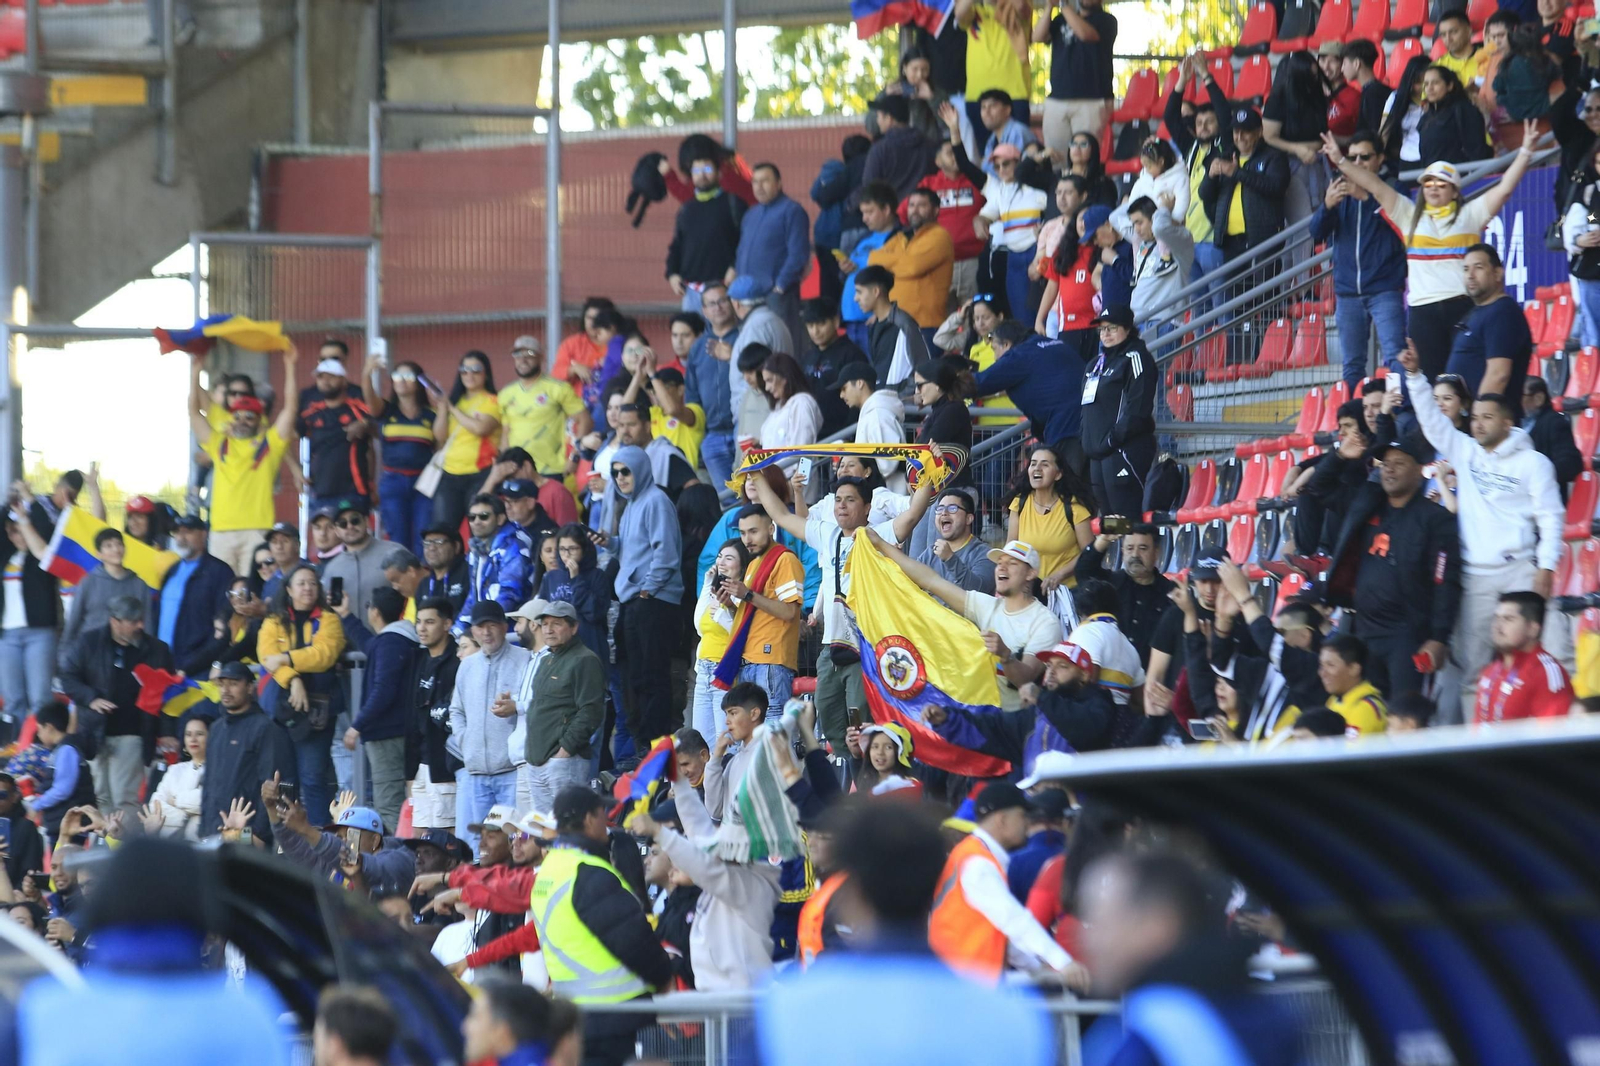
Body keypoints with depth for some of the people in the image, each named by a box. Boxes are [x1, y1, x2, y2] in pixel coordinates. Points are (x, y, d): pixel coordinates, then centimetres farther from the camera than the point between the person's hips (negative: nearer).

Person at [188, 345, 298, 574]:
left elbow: (289, 408, 5)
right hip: (222, 528, 3)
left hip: (257, 529, -3)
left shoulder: (268, 444, 11)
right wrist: (195, 372, 13)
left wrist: (289, 366, 1)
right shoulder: (219, 445, 17)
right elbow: (194, 411, 17)